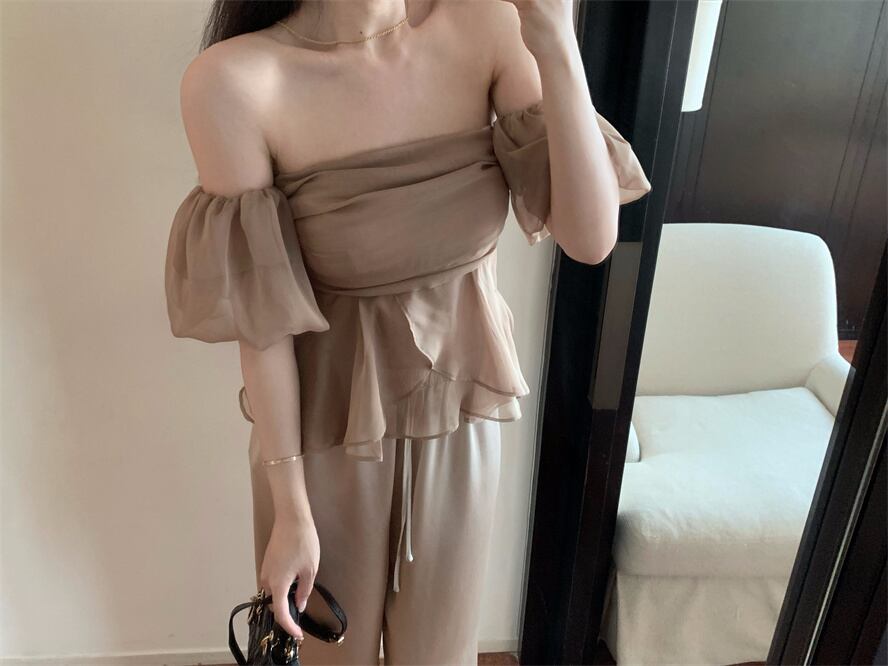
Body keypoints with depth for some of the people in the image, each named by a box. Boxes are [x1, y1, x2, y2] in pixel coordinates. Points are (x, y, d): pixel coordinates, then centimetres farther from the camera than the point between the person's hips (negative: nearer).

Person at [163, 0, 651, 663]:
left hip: (461, 414, 3)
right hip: (328, 432, -2)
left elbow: (591, 237, -15)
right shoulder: (232, 81, -21)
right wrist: (290, 509, -9)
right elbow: (261, 322, -16)